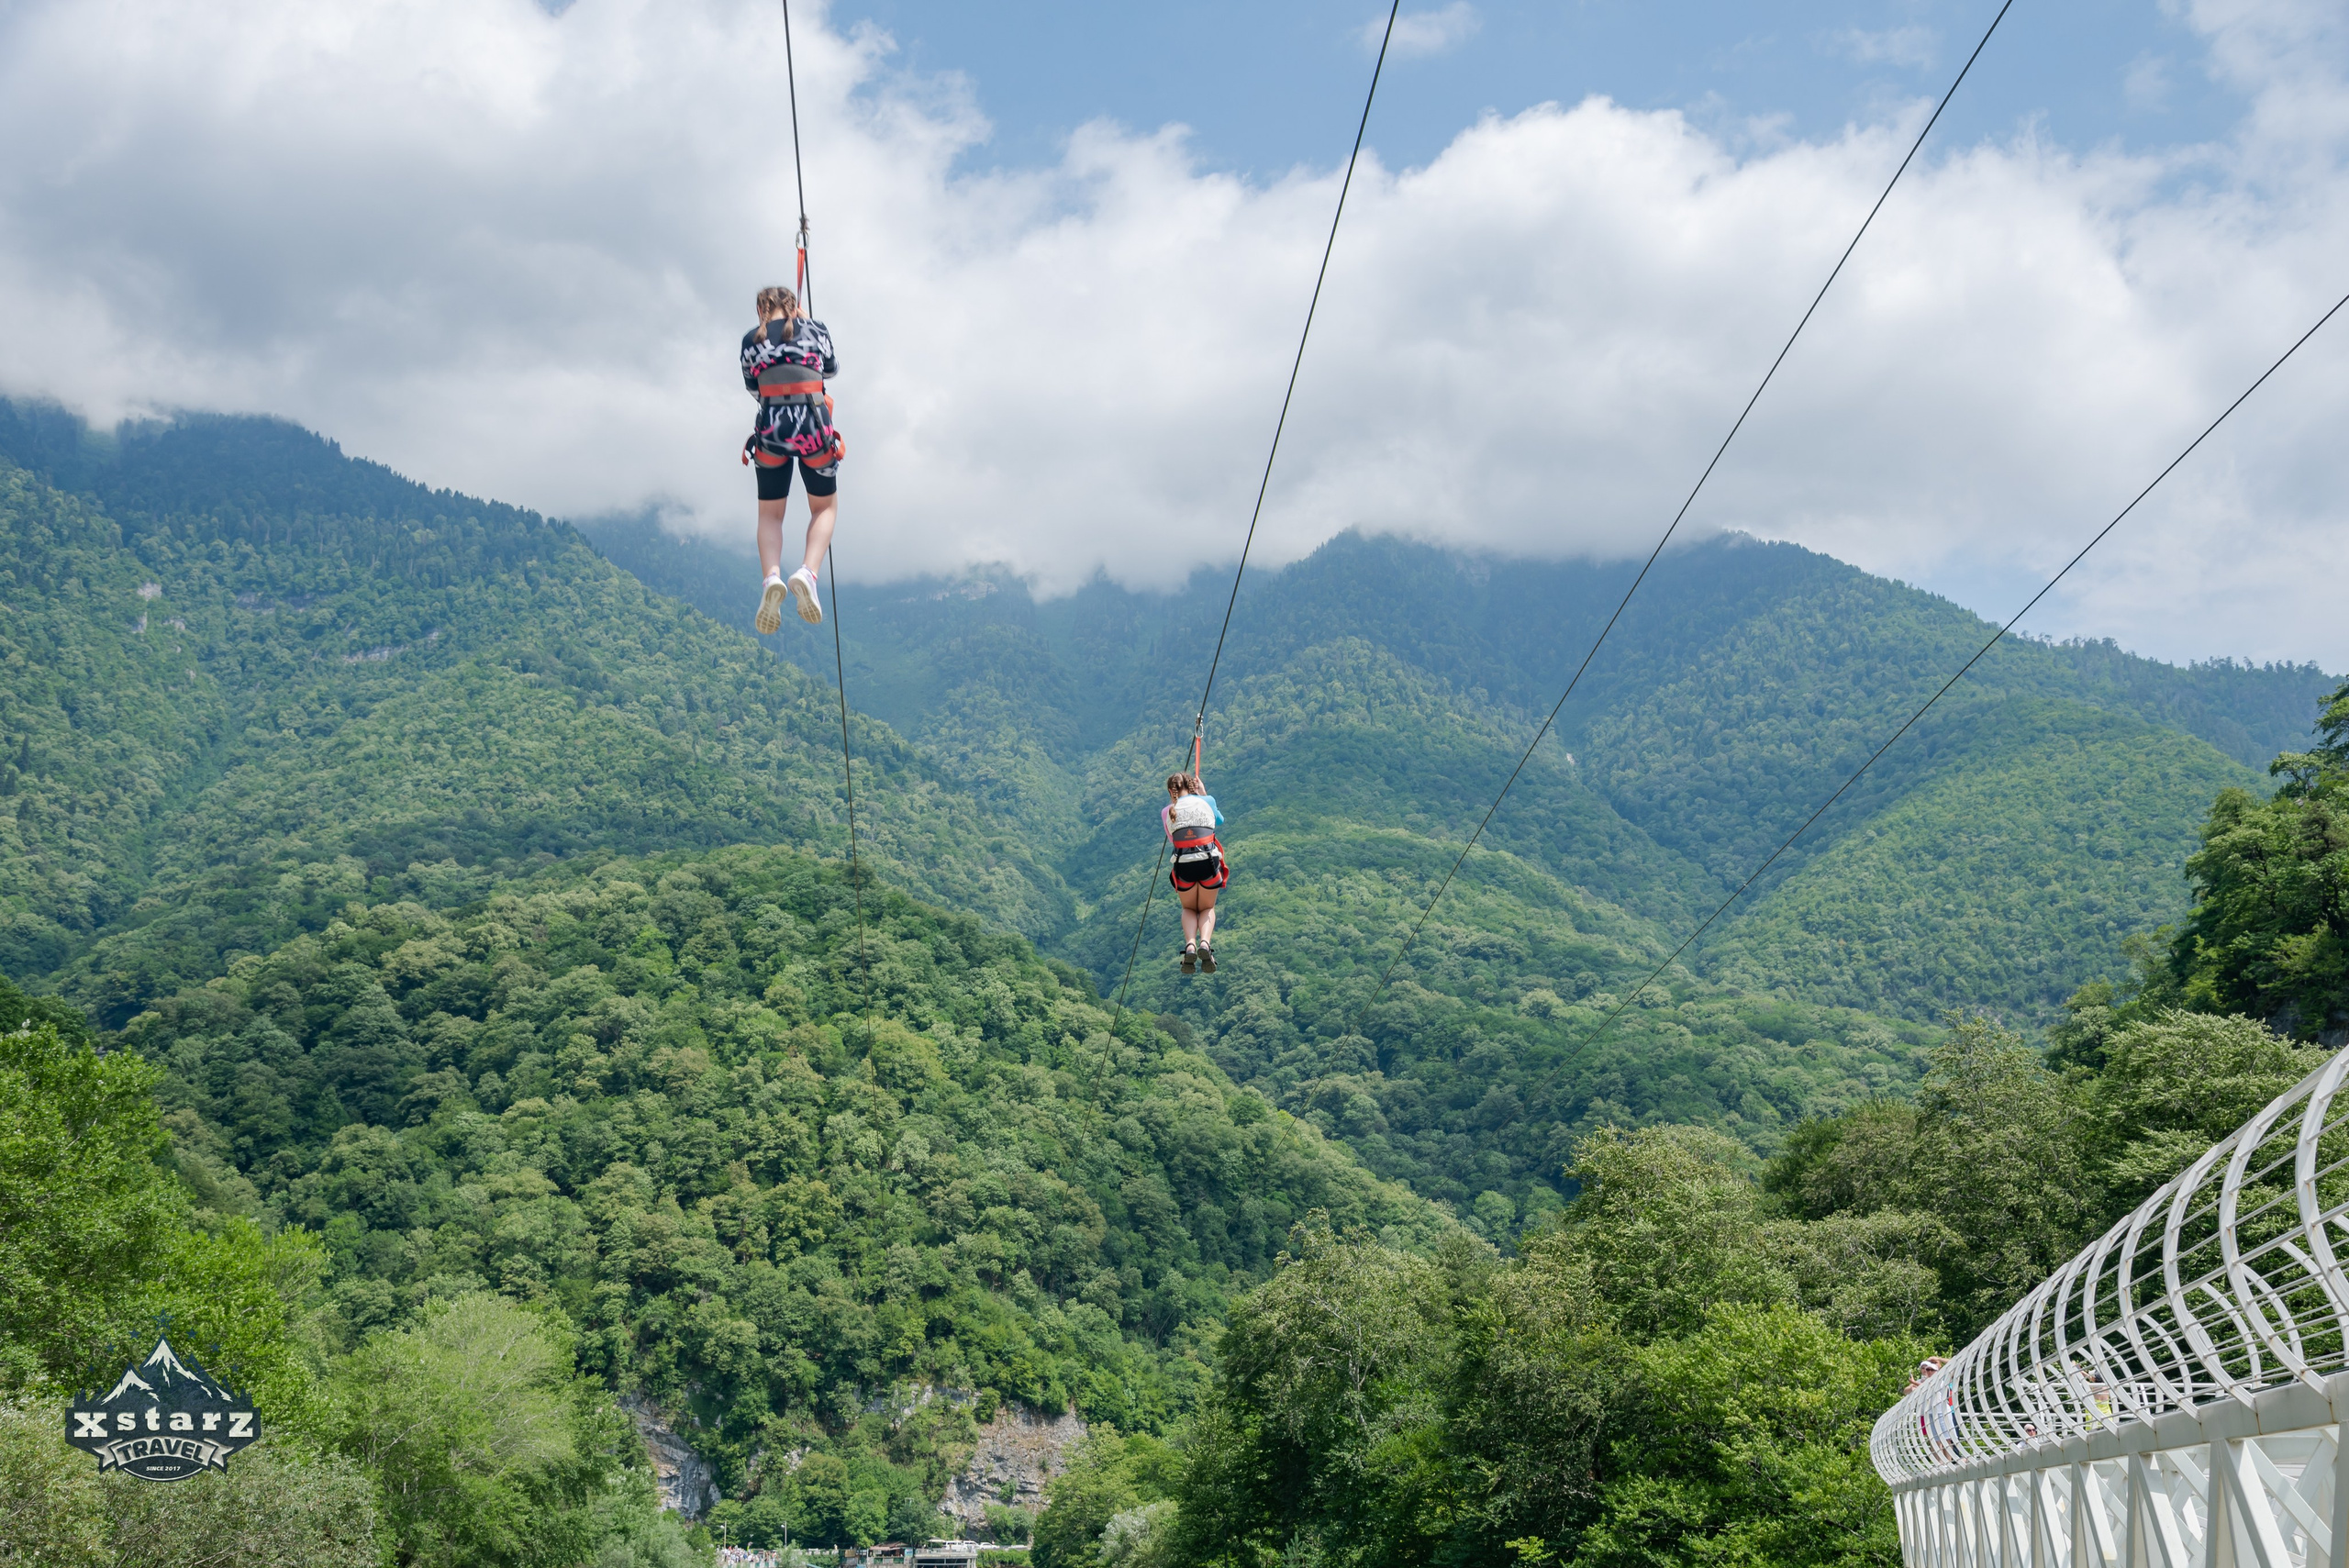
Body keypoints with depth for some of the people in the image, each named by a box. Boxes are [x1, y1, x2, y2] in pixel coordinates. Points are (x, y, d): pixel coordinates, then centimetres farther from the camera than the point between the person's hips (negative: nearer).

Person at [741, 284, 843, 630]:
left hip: (771, 431, 1)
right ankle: (807, 573, -10)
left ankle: (772, 576, -15)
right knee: (825, 507, 17)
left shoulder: (751, 340, 5)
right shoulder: (815, 330, 5)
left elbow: (753, 388, 15)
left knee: (770, 514, 14)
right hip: (814, 429, 0)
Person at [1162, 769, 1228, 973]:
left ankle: (1190, 944, -8)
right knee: (1207, 908, 21)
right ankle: (1205, 942, -11)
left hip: (1183, 864, 0)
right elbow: (1220, 820, 31)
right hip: (1209, 859, 0)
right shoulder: (1207, 801, 9)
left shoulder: (1166, 812, 8)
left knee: (1189, 909, 23)